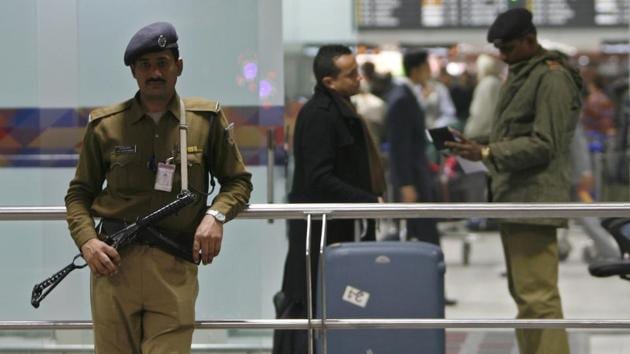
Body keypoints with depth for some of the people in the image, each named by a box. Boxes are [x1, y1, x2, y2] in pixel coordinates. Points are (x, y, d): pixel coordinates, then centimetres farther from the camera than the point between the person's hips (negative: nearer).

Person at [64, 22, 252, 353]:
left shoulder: (207, 120, 6)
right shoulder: (105, 125, 7)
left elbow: (238, 181, 13)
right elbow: (79, 192, 14)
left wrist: (216, 215, -7)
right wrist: (86, 240, -3)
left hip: (175, 268, -1)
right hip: (114, 262, 1)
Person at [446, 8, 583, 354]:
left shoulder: (552, 78, -11)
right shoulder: (519, 76, 19)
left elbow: (543, 145, -18)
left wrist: (486, 153, -21)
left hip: (534, 202, -10)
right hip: (513, 200, 10)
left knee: (538, 296, -13)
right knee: (522, 293, 13)